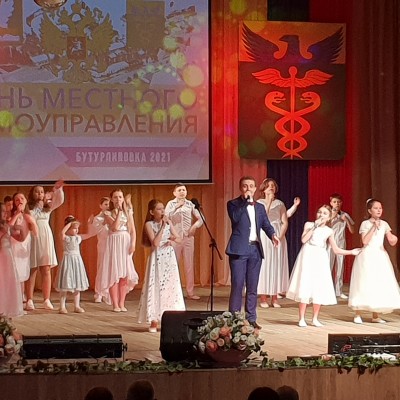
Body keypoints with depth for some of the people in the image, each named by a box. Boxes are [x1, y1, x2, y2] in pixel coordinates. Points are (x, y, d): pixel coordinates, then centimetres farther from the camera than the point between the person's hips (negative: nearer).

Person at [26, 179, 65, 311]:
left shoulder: (48, 206, 13)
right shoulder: (27, 207, 2)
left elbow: (60, 201, 1)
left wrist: (57, 189, -18)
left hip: (46, 239, 3)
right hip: (32, 239, -3)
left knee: (46, 270, 0)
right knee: (32, 270, -2)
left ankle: (47, 300, 1)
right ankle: (29, 300, 0)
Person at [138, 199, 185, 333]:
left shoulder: (168, 222, 7)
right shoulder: (149, 224, -7)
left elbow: (178, 238, 12)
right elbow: (155, 243, -17)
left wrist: (172, 239, -10)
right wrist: (163, 226, -18)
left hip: (169, 258, 5)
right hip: (157, 259, -5)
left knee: (170, 286, 4)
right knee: (156, 287, -5)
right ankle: (153, 321, -2)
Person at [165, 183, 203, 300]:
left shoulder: (190, 204, 6)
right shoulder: (171, 204, 1)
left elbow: (200, 218, 7)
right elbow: (166, 217, -15)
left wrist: (195, 225, -11)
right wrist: (176, 207, -22)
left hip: (188, 237, 2)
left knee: (189, 265, 4)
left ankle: (190, 292, 8)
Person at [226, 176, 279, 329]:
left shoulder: (260, 207, 17)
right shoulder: (233, 204, 2)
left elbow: (266, 224, 9)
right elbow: (235, 218, -17)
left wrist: (273, 235, -11)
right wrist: (246, 201, -16)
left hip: (255, 249, 5)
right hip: (239, 249, -5)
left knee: (252, 287, 8)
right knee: (237, 285, -5)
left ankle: (251, 318, 13)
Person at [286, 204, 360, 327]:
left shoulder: (329, 231, 10)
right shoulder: (309, 225, 2)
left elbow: (336, 249, 15)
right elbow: (303, 239, -14)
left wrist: (351, 252, 10)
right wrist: (315, 226, -12)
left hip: (320, 259, 3)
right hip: (308, 257, -3)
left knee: (319, 289, 2)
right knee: (305, 286, -7)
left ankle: (315, 318, 13)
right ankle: (301, 319, -1)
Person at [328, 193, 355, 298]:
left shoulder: (345, 215, 7)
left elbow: (352, 231, 5)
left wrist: (346, 220, -9)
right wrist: (332, 217, -19)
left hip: (341, 243, 3)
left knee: (340, 267, 6)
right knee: (328, 267, -7)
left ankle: (339, 291, 12)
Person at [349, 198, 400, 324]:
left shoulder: (384, 224, 8)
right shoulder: (365, 224, -4)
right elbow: (365, 241, -15)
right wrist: (374, 227, -17)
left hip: (380, 256, 4)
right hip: (367, 256, -4)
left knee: (379, 284, 2)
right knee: (364, 284, -5)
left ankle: (376, 315, 11)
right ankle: (358, 315, 3)